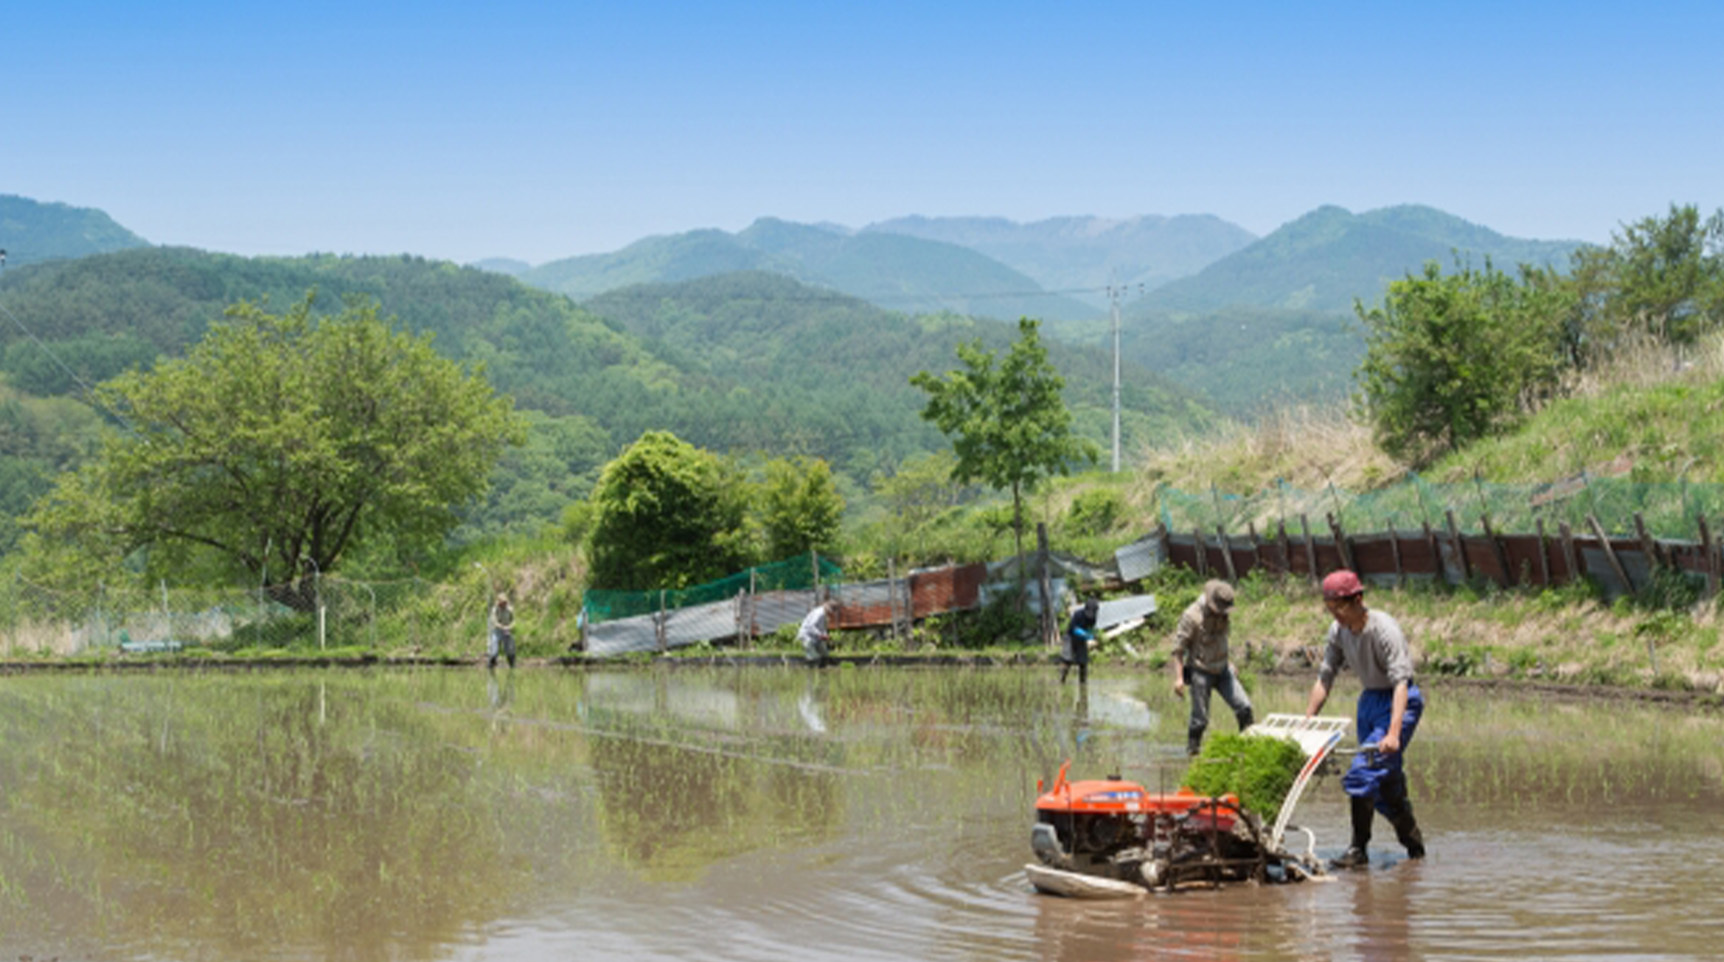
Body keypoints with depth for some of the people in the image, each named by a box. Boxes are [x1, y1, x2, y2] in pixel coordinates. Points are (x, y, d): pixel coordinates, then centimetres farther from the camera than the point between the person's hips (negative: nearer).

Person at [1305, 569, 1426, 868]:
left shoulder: (1385, 630, -24)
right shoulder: (1338, 631, -2)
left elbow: (1400, 683, -29)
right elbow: (1324, 678, 6)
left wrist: (1393, 733, -39)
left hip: (1400, 702, -8)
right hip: (1369, 699, 8)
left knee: (1362, 774, -19)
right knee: (1386, 782, 10)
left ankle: (1358, 850, -14)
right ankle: (1415, 848, 25)